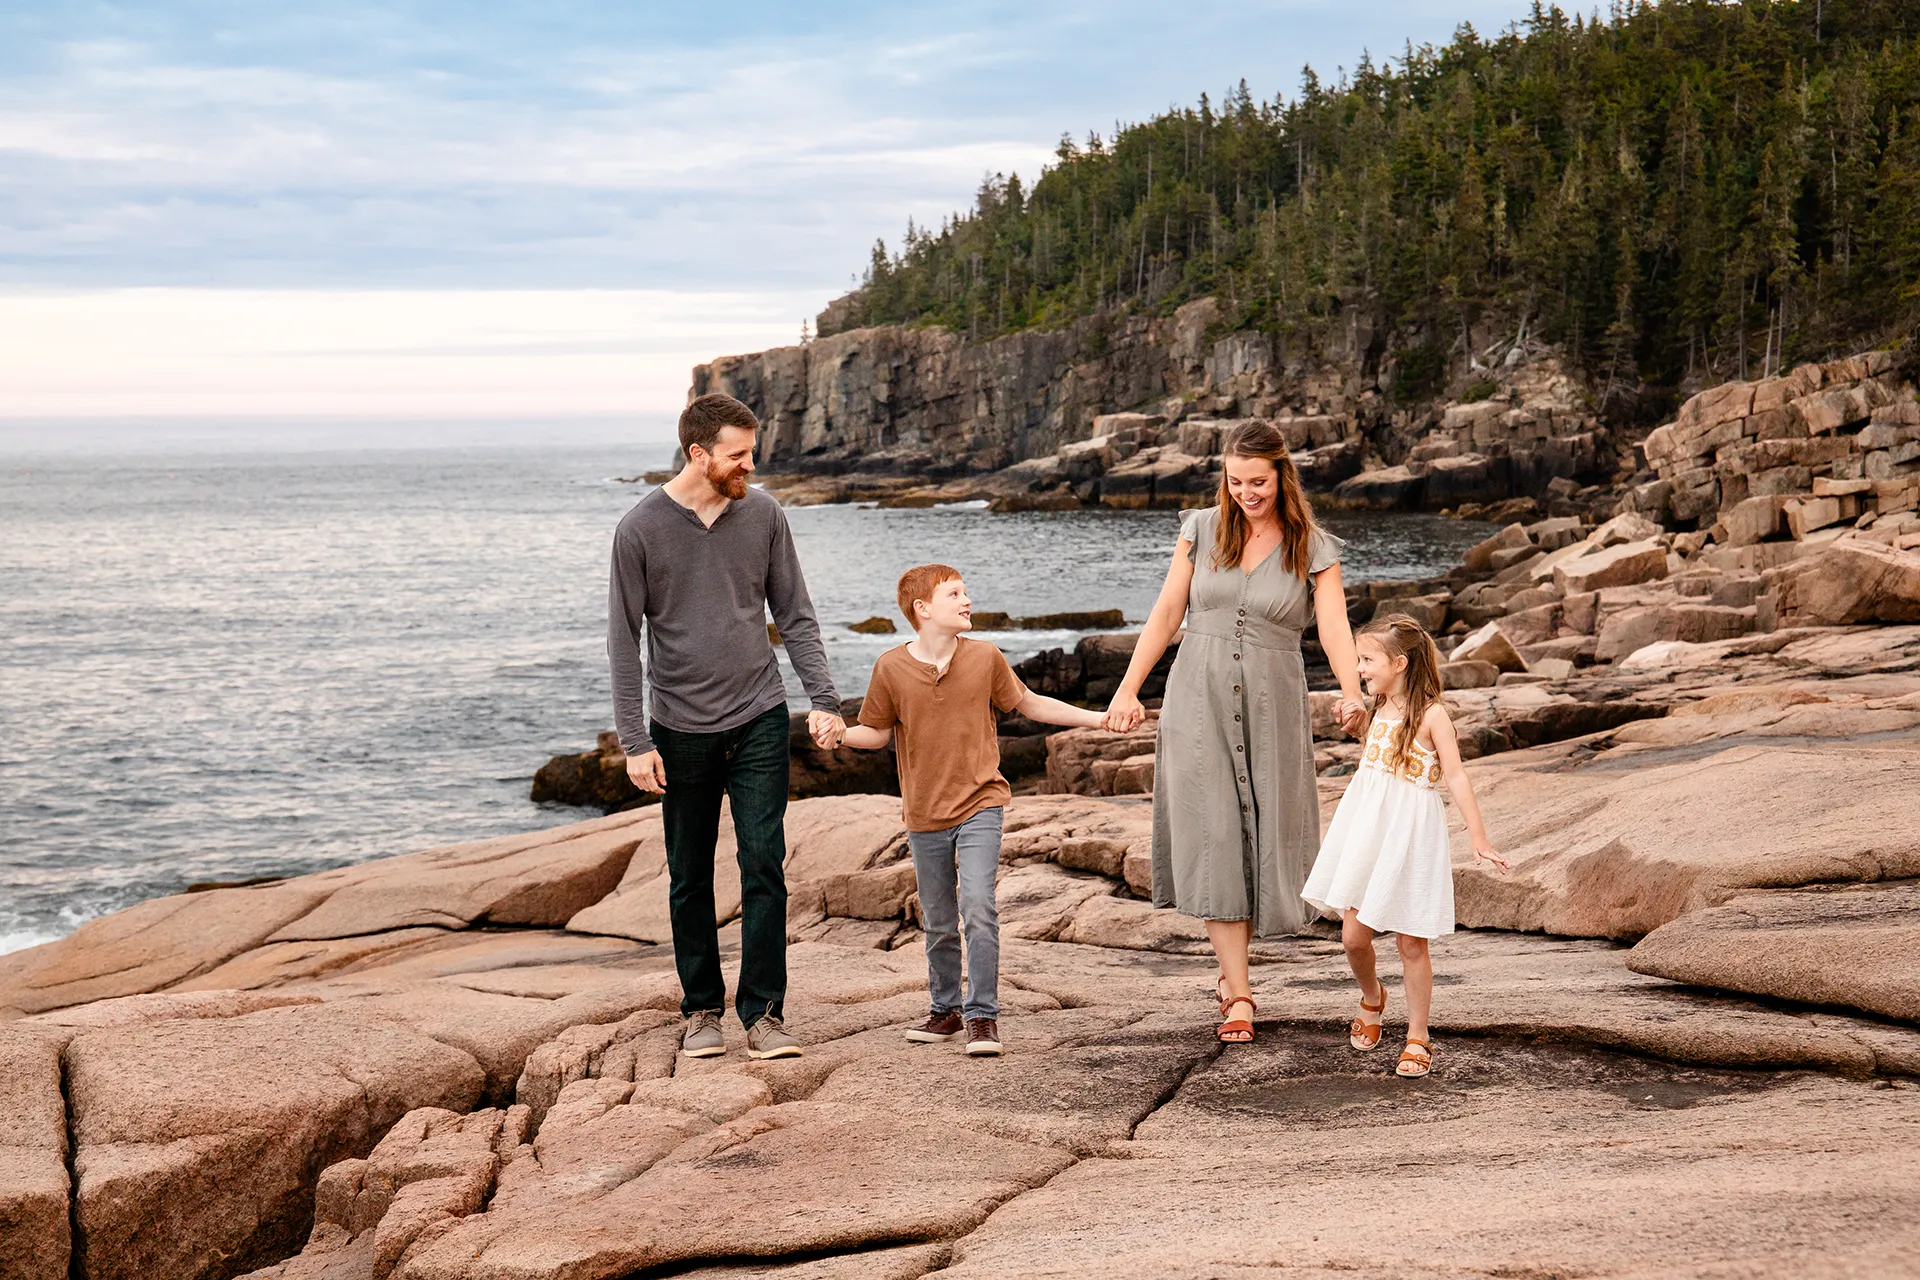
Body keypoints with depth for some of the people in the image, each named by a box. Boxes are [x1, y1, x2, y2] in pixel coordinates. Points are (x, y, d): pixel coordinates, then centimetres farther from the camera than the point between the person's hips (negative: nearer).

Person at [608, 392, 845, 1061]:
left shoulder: (763, 516, 0)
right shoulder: (642, 527, -7)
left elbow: (795, 615, 8)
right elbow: (624, 641, -4)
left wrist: (823, 698, -2)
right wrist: (635, 742, -8)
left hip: (759, 721, 1)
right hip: (683, 729, -1)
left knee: (765, 867, -5)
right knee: (690, 879, 9)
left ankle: (763, 1012, 1)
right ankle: (701, 1009, 22)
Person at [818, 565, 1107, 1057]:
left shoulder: (985, 657, -3)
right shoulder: (892, 667, -6)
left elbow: (1028, 704, 11)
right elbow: (878, 731, 6)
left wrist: (1096, 718, 10)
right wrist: (840, 734, -15)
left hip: (979, 805, -1)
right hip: (925, 814, 1)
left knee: (977, 905, -17)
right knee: (938, 923, 13)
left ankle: (982, 1014, -8)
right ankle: (945, 1008, 32)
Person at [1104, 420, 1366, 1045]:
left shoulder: (1313, 548, -1)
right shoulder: (1202, 530, 4)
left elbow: (1333, 625, -14)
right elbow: (1166, 613, 6)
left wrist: (1351, 692, -32)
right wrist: (1128, 688, 1)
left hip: (1272, 706, 0)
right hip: (1198, 699, 1)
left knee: (1263, 838, 3)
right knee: (1213, 840, -7)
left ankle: (1232, 965, 27)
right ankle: (1239, 995, -6)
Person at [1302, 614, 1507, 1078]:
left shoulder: (1430, 714, -10)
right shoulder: (1379, 710, 10)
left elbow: (1455, 777, -10)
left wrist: (1478, 838, -13)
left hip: (1410, 832, -6)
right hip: (1366, 831, 6)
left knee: (1412, 943, 0)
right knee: (1353, 935, 3)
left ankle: (1417, 1038, 11)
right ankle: (1372, 997, 32)